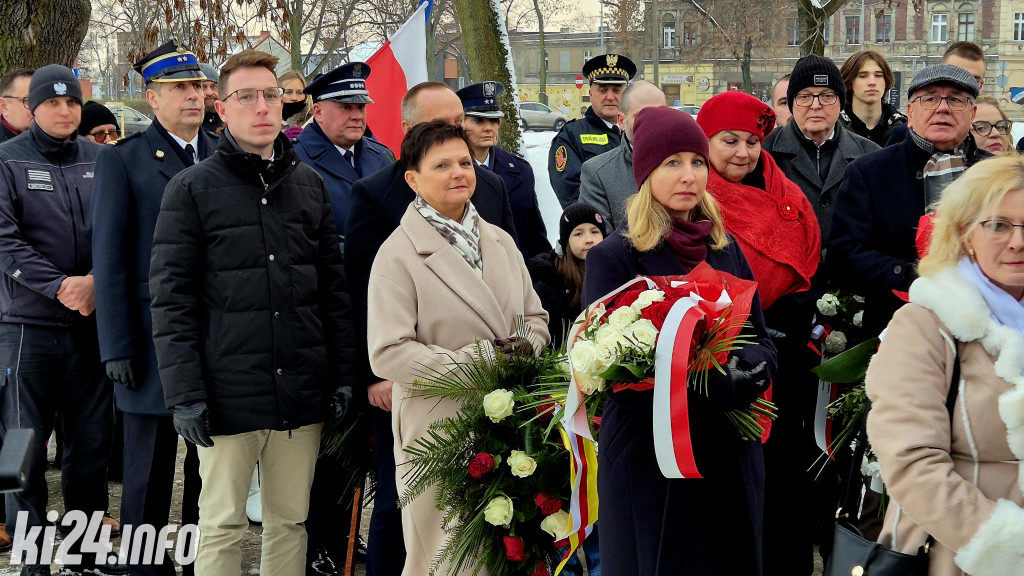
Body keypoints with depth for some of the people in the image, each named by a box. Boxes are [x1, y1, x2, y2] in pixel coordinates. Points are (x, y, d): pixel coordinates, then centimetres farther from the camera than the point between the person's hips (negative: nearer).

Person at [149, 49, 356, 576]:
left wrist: (343, 373, 7)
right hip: (229, 393, -4)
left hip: (303, 394, 4)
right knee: (222, 527, 4)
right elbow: (170, 299, -5)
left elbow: (333, 288, 14)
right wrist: (184, 393, -11)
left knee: (290, 522, 10)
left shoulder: (309, 184, 11)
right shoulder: (191, 190, -2)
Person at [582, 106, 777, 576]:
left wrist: (749, 368, -15)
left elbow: (761, 340, 10)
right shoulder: (614, 256, -8)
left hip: (731, 457, 5)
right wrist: (718, 388, -22)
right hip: (651, 461, -5)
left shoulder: (725, 249, 9)